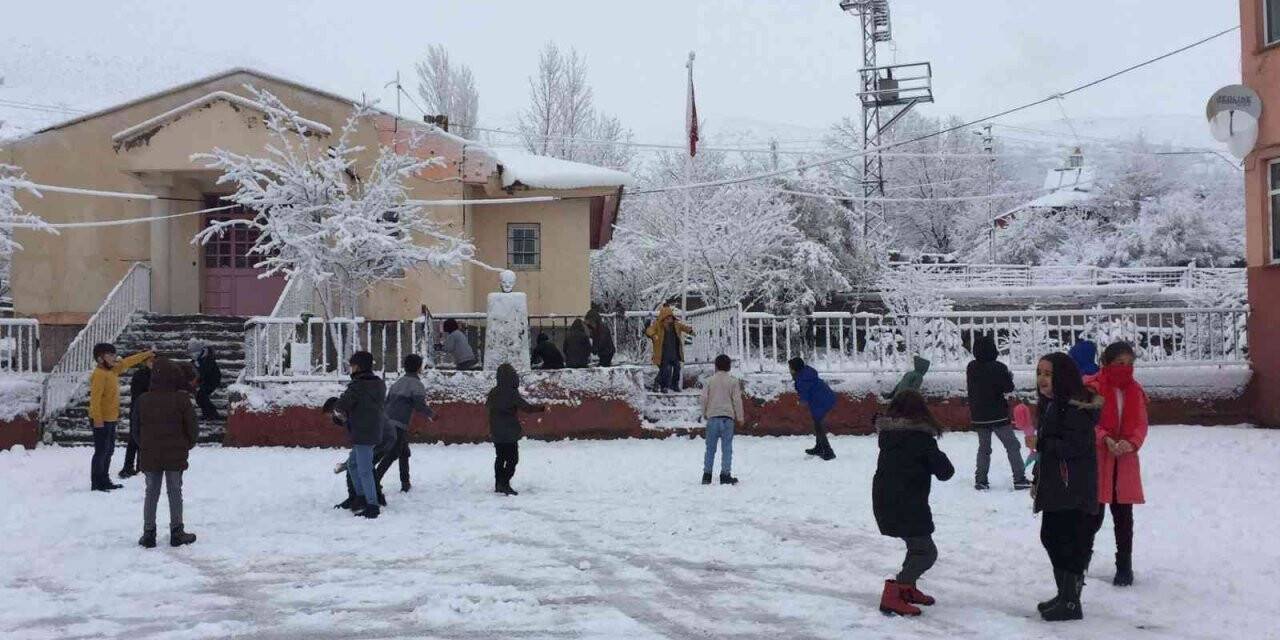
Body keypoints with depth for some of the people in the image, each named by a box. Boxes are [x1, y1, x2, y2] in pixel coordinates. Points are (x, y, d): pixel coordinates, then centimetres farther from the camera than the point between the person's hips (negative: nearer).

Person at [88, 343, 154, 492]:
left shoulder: (112, 370, 11)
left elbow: (127, 362, 28)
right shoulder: (99, 374, -17)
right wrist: (97, 420, -24)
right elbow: (95, 398, -21)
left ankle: (104, 481, 24)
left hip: (111, 419, 10)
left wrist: (146, 355, 35)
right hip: (102, 420, -10)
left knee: (109, 450, 15)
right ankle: (96, 484, 0)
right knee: (101, 451, -5)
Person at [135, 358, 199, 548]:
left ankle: (148, 533, 13)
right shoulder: (181, 399, -12)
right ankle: (177, 532, 12)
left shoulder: (143, 400, -2)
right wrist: (189, 444, 10)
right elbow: (193, 427, -8)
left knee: (151, 493, 12)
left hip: (149, 455, 2)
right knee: (175, 492, 8)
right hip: (175, 455, -2)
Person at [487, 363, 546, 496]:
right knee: (513, 458, -1)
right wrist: (542, 408, -7)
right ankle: (505, 484, -9)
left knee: (500, 457, 16)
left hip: (496, 432, 7)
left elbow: (487, 404, 23)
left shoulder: (494, 392, 4)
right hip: (510, 433, -7)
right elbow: (527, 407, -19)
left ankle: (498, 484, 22)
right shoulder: (511, 393, -18)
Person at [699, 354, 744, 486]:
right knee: (727, 448, 1)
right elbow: (737, 400, 0)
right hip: (727, 417, -1)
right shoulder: (733, 381, 1)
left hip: (712, 417, 1)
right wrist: (740, 417, 8)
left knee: (710, 448, 8)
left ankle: (707, 474, 8)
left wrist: (704, 414, 16)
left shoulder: (709, 381, 4)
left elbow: (704, 398, 2)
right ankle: (725, 474, -2)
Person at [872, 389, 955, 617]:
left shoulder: (887, 434, 6)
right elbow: (945, 471, -10)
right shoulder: (921, 438, -13)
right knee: (926, 551, 2)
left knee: (918, 545, 25)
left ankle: (908, 588, 32)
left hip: (884, 504, 7)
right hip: (908, 507, -7)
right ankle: (892, 595, -8)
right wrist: (941, 459, 11)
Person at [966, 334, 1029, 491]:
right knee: (1012, 446, 5)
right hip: (998, 415, -5)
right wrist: (1009, 377, 8)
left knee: (984, 447, 15)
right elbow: (1008, 388, -10)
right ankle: (1019, 479, 1)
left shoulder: (971, 367, 1)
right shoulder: (998, 367, -16)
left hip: (978, 416, 5)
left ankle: (980, 480, 12)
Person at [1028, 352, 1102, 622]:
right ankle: (1064, 595, 28)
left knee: (1071, 542, -4)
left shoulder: (1076, 407, -16)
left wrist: (1040, 444, -22)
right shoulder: (1049, 405, 15)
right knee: (1051, 537, 15)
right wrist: (1037, 479, 21)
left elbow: (1075, 446, -23)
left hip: (1074, 489, -10)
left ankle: (1071, 603, 4)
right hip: (1054, 486, 10)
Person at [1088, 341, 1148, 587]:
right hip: (1097, 459, -4)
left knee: (1123, 515, 10)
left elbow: (1141, 424, 6)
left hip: (1125, 461, 4)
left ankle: (1124, 566, 22)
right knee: (1095, 514, 0)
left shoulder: (1135, 390, 7)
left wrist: (1131, 443, -13)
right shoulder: (1093, 387, -9)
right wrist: (1106, 440, -23)